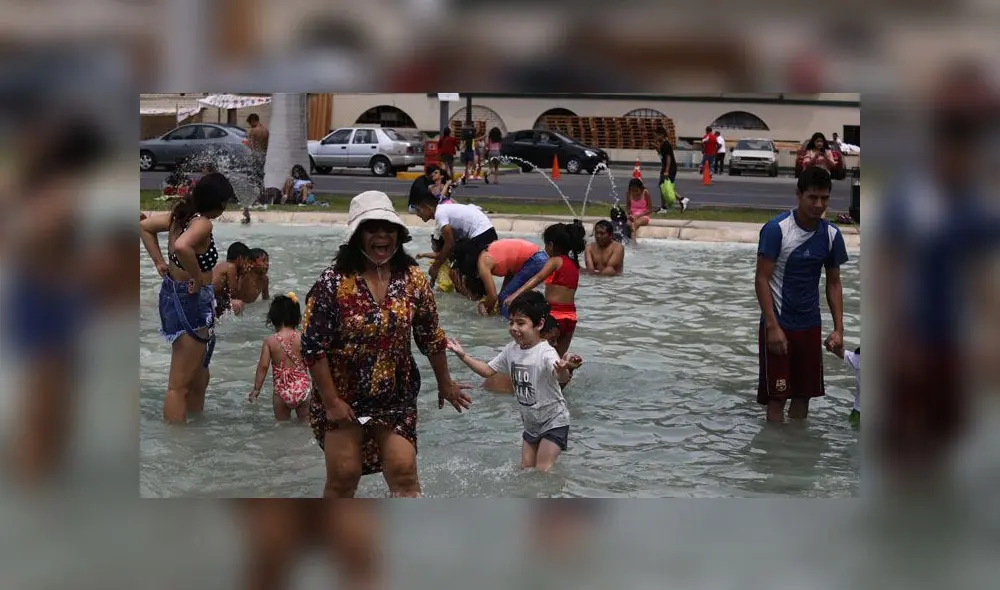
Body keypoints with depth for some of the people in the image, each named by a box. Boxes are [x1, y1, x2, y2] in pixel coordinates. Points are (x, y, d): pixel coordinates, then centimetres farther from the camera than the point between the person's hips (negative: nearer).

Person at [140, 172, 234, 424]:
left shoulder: (180, 215, 5)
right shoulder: (202, 224, -22)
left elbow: (144, 226, 19)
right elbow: (182, 247, -42)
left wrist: (159, 262, 13)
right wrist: (197, 278, -27)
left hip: (174, 294, 10)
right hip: (191, 302, -10)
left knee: (199, 376, 24)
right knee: (180, 385, -4)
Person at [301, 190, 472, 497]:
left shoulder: (413, 278, -3)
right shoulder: (334, 282, -14)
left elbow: (431, 337, 8)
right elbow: (313, 347, -13)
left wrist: (445, 384, 15)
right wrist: (331, 401, -14)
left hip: (396, 397, 3)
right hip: (343, 396, -2)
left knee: (404, 472, -2)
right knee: (343, 477, 2)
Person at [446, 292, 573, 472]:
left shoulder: (546, 353, -27)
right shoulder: (511, 350, -4)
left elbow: (562, 379, -46)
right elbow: (488, 371, 8)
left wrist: (563, 372, -70)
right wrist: (463, 356, -1)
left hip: (553, 422, -7)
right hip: (531, 423, 7)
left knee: (542, 473, -9)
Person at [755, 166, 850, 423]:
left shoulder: (831, 234, 1)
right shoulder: (776, 229, -14)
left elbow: (834, 283, 9)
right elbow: (762, 279, -13)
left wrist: (838, 328, 1)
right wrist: (773, 326, -18)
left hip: (811, 325, 5)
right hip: (779, 325, -5)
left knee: (804, 394, 10)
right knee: (777, 396, -2)